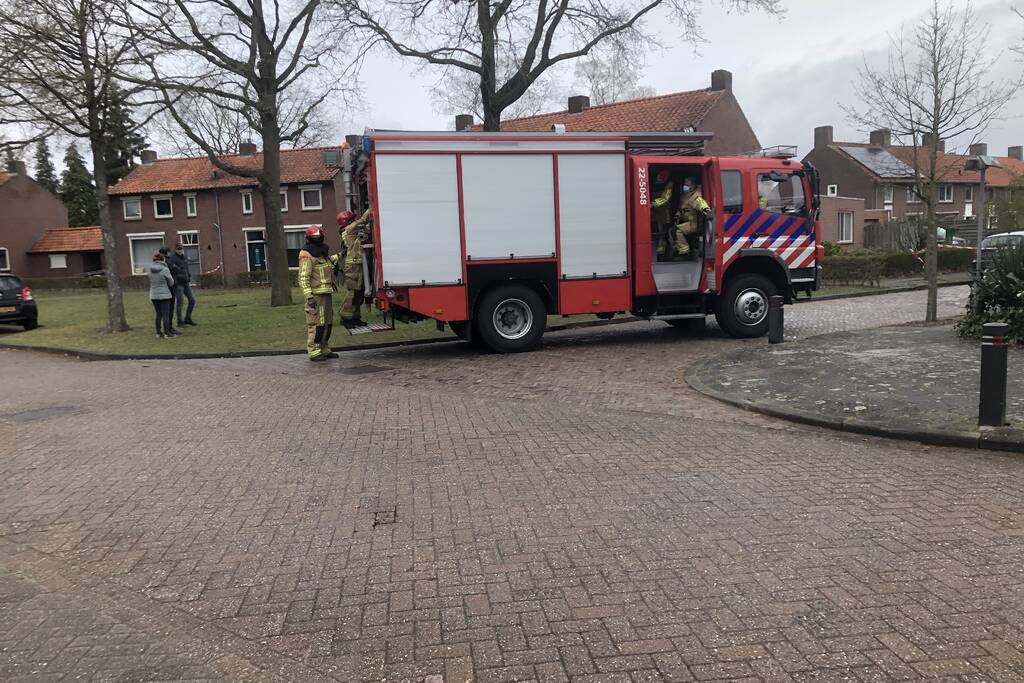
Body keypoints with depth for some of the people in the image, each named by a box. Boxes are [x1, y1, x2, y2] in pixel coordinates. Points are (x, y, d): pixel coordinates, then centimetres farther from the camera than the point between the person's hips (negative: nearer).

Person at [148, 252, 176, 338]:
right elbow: (171, 283, -5)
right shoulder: (165, 269, -13)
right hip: (164, 295, -5)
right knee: (166, 315, 0)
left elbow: (150, 282, 10)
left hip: (154, 295, 5)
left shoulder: (151, 270, 2)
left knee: (158, 315, 14)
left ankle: (158, 332, 17)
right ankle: (167, 333, 1)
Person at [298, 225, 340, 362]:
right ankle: (314, 352, -5)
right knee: (316, 324, -10)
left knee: (327, 323, 15)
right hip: (316, 295, -10)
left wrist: (340, 255, 44)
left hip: (326, 294, 10)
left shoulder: (322, 252, 17)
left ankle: (325, 350, 24)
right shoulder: (306, 255, -12)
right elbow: (303, 278, -19)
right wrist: (308, 296, -26)